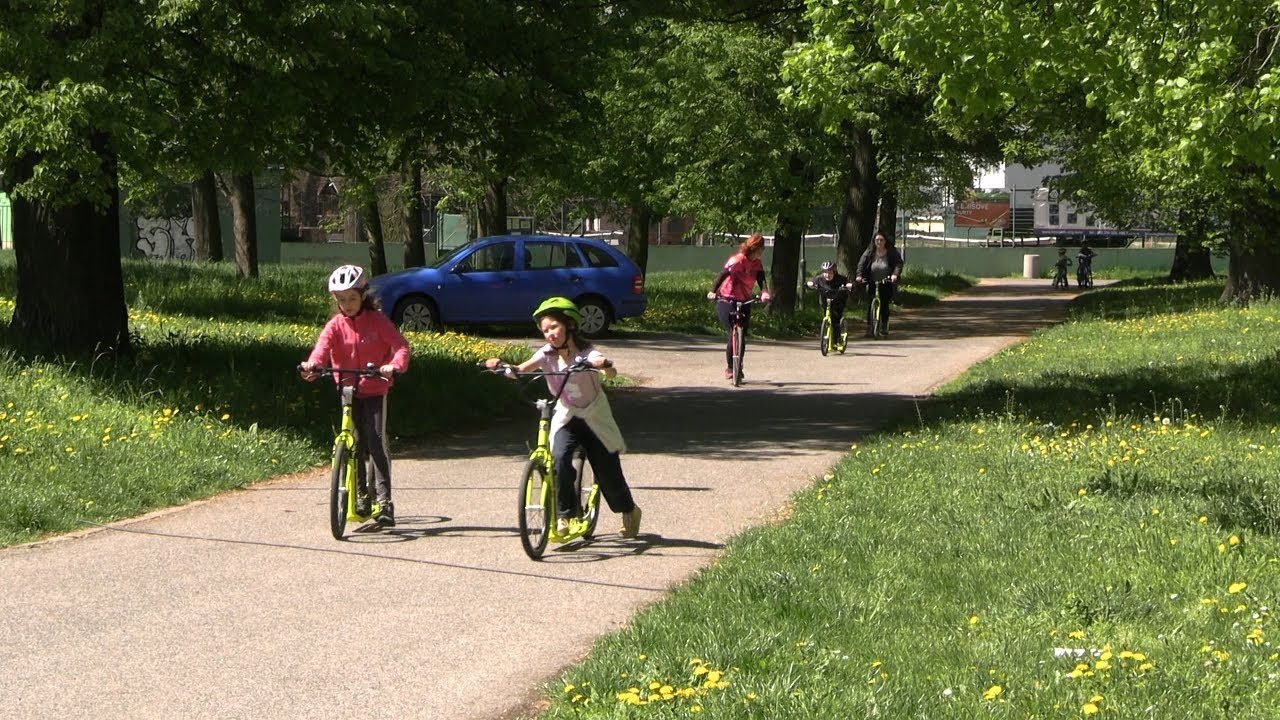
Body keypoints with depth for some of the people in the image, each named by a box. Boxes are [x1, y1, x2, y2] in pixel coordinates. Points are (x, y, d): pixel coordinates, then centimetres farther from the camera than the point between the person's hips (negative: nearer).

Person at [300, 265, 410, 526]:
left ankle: (385, 501, -14)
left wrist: (394, 365, -38)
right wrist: (312, 365, -42)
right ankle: (361, 496, 20)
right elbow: (322, 346, -19)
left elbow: (400, 345, -16)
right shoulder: (335, 325, -2)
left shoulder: (377, 320, -7)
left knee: (375, 442, -13)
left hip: (374, 389, -3)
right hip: (347, 389, 3)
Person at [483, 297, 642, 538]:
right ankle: (565, 514, -12)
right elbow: (521, 370, -23)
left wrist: (604, 365, -60)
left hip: (595, 418, -3)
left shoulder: (586, 354, -20)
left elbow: (611, 373, -37)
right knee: (560, 459, -25)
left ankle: (630, 511, 30)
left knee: (607, 469, 2)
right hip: (566, 418, 3)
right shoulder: (547, 354, -9)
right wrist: (501, 366, -42)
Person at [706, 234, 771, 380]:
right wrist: (713, 291, -40)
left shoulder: (757, 264, 3)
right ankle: (729, 368, 4)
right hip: (727, 301, -6)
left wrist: (764, 292, -33)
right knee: (733, 335, -12)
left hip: (744, 302, 6)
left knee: (742, 336, 2)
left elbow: (761, 279, -10)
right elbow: (723, 274, -25)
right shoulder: (738, 260, -17)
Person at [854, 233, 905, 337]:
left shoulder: (892, 252, -2)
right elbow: (861, 264, -3)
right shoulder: (869, 253, 1)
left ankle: (884, 328, 8)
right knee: (870, 305, -7)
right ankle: (870, 330, -6)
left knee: (884, 305, -6)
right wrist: (859, 275, -20)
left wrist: (895, 274, -27)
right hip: (872, 284, 1)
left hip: (886, 284, -1)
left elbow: (899, 263, -9)